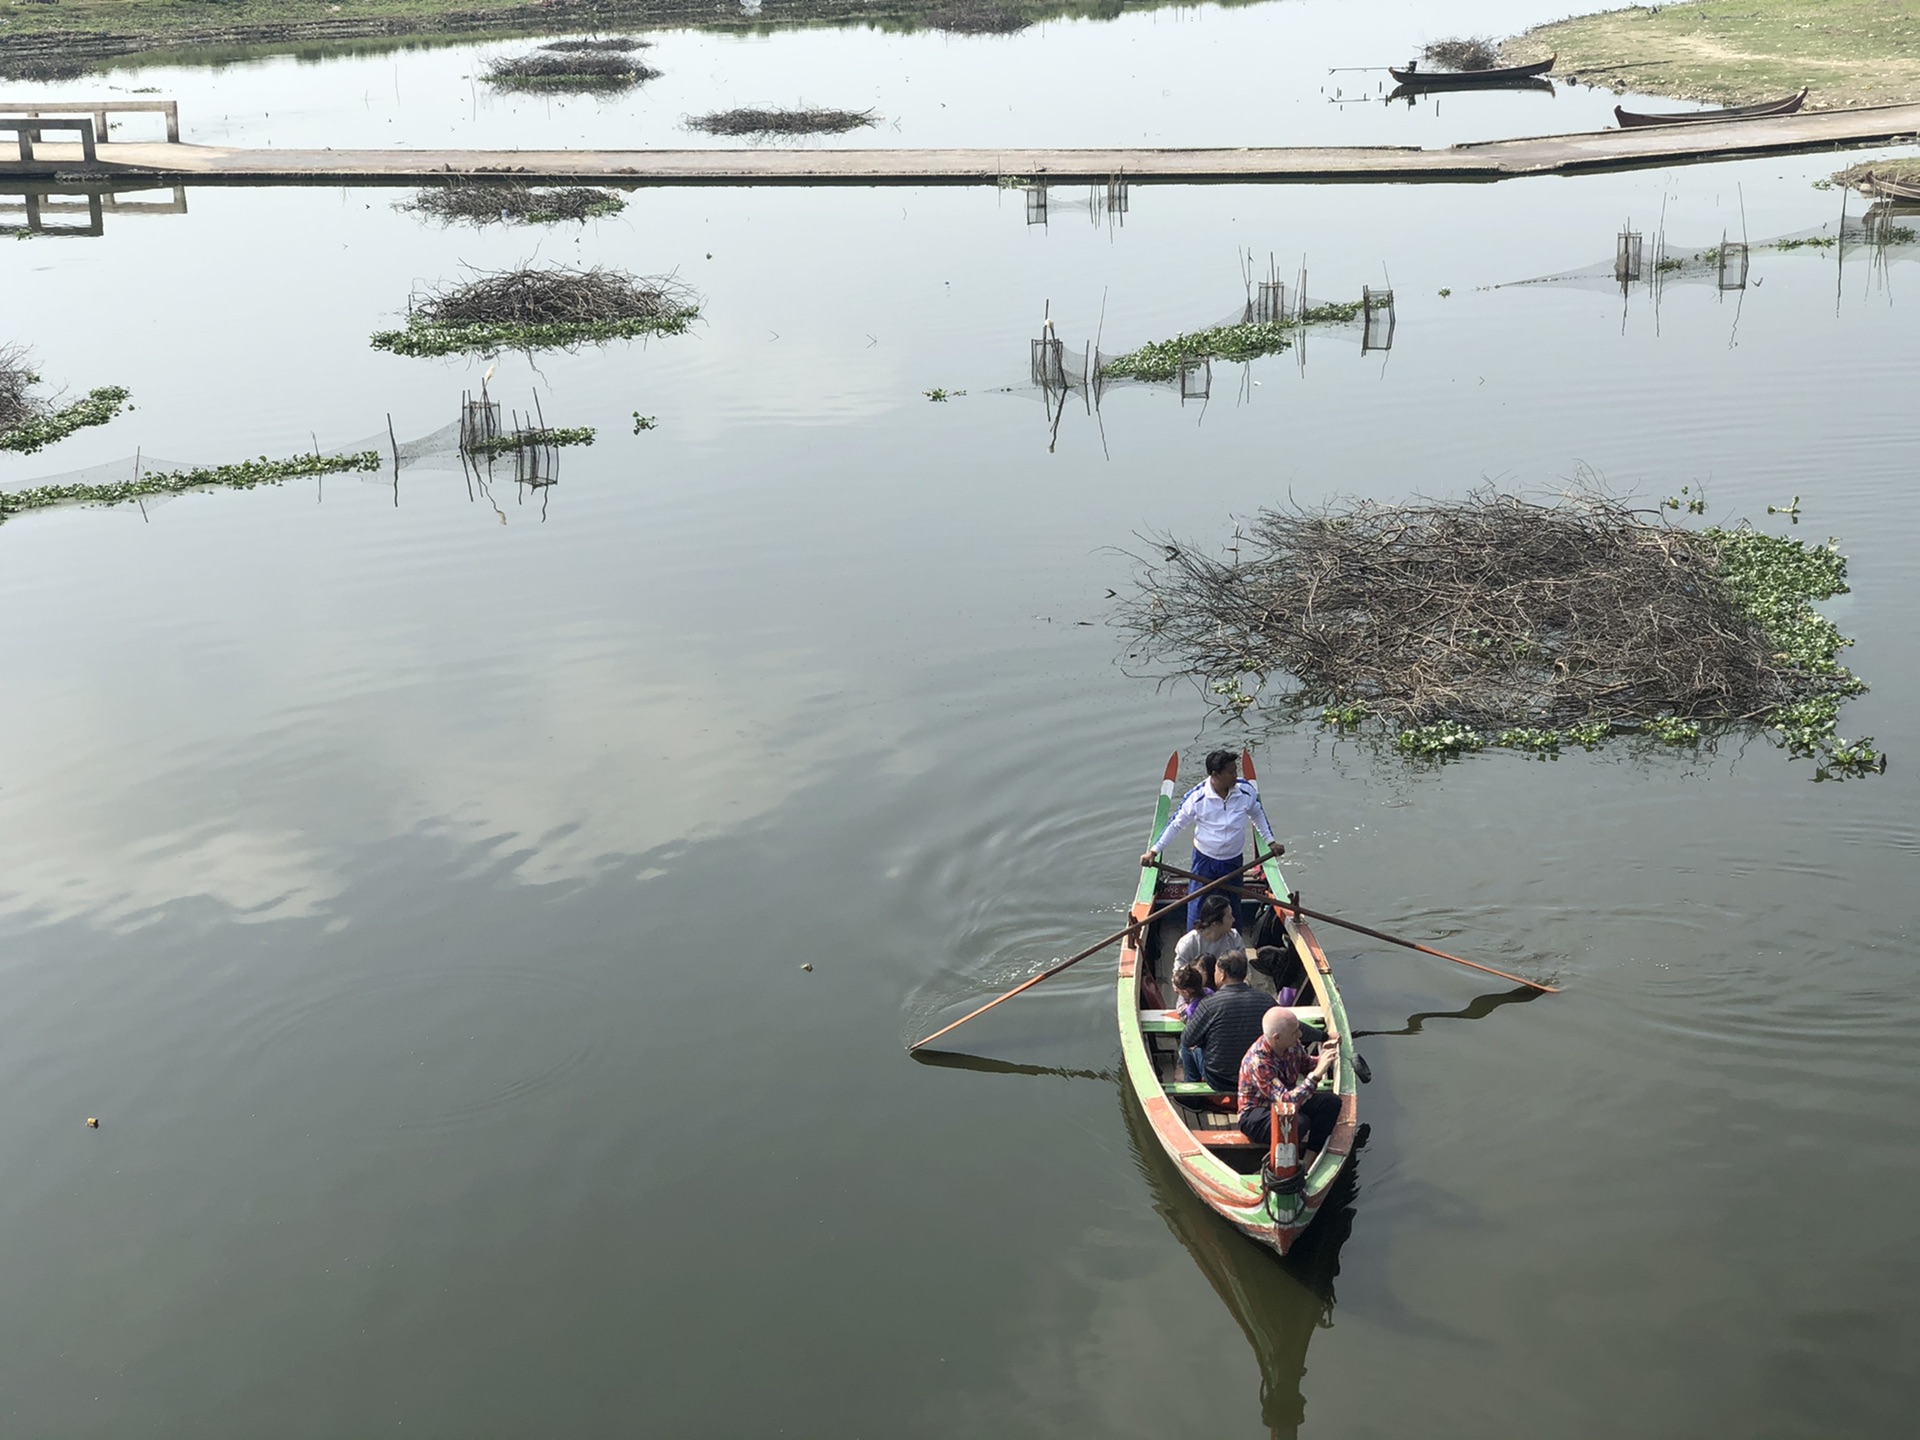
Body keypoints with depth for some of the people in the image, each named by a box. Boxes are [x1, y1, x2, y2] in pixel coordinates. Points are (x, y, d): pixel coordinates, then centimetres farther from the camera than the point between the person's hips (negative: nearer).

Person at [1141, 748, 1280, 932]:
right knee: (1198, 909, 4)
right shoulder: (1197, 797, -20)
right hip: (1205, 860, -2)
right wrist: (1153, 851, -10)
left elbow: (1258, 815, 9)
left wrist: (1271, 842, 11)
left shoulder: (1247, 790, -12)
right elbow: (1175, 824, -8)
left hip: (1234, 861, 3)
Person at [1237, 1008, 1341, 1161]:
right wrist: (1317, 1073, -40)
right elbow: (1286, 1101, -38)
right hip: (1255, 1115, -8)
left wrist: (1323, 1060, -10)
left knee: (1331, 1101, -14)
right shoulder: (1258, 1062, -33)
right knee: (1299, 1122, -36)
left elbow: (1305, 1066, 12)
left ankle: (1307, 1161, -13)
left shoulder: (1292, 1045, -10)